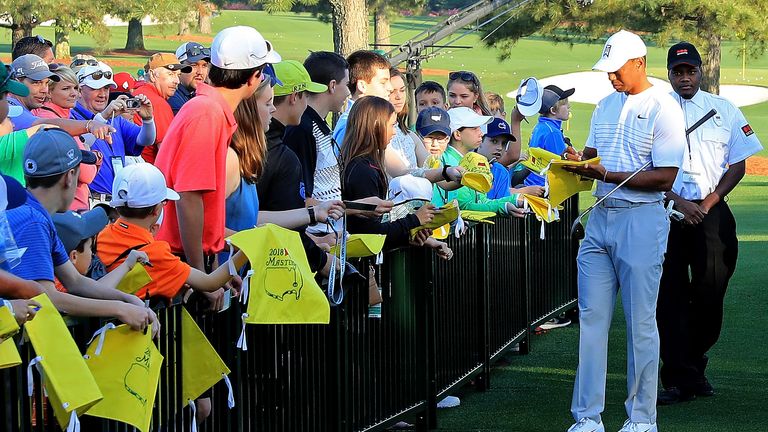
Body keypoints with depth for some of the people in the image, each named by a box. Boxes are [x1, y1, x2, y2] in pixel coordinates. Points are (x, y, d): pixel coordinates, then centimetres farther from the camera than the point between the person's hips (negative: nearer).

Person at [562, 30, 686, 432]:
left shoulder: (663, 109, -8)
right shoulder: (605, 106, 15)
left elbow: (665, 177, -14)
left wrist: (607, 175, -18)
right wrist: (579, 161, -2)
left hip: (642, 220, -7)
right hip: (600, 218, 7)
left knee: (640, 323, -1)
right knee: (591, 319, 3)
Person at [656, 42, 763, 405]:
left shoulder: (724, 110, 10)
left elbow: (738, 164, 9)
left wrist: (707, 204, -3)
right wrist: (679, 203, -9)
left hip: (711, 210, 1)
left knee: (710, 291, 0)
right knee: (671, 296, -4)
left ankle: (695, 361, 20)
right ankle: (680, 378, -2)